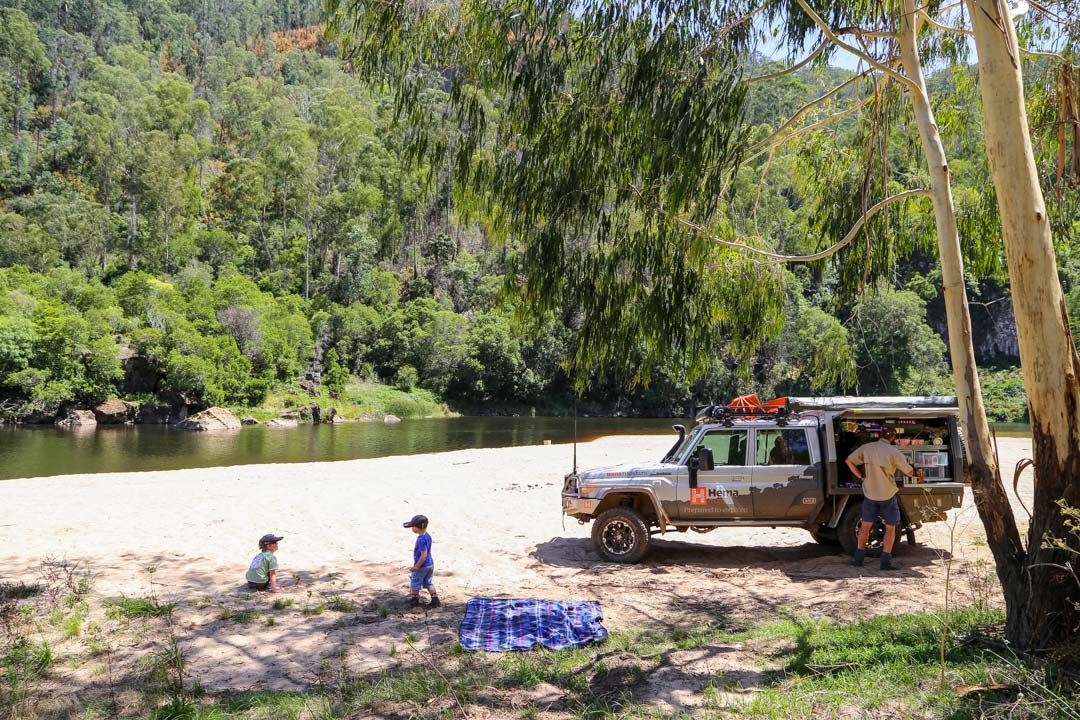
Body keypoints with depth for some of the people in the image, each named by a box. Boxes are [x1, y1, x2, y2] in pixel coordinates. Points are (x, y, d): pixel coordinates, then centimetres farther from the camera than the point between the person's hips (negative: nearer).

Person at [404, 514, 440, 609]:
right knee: (428, 583, 18)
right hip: (430, 564, 9)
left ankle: (414, 600, 24)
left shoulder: (421, 539, -26)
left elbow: (424, 555, -26)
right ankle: (435, 600, 18)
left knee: (414, 583, 10)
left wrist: (416, 566, -19)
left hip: (422, 566, -9)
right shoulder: (427, 536, 3)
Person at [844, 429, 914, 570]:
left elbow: (849, 461, -1)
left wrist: (861, 477, 4)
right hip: (888, 495, -3)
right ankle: (886, 561, 5)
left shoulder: (866, 448, -4)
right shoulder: (894, 452, -13)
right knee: (890, 528, 9)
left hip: (869, 493, 3)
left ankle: (858, 558, 16)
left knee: (866, 525, 14)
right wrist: (903, 461, 13)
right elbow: (910, 473, -7)